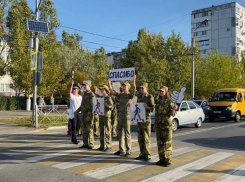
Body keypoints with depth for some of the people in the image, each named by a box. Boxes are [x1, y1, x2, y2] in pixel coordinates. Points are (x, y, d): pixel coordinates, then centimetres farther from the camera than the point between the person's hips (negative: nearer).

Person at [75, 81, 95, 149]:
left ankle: (91, 144, 1)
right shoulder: (84, 94, 17)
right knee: (84, 130, 10)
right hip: (83, 114, 8)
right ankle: (85, 143, 17)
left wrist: (89, 115, -22)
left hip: (89, 114, -8)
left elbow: (92, 106, -16)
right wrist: (77, 110, 14)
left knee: (89, 130, -5)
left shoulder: (91, 94, -10)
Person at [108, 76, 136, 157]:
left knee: (127, 133, -2)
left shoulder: (130, 95, -3)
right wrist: (109, 82, 11)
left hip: (127, 116, -6)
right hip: (120, 116, 6)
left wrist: (134, 80, -33)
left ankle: (128, 150, 6)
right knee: (120, 133, 11)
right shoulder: (121, 95, 13)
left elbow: (134, 90, -23)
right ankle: (121, 150, 20)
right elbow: (112, 91, 15)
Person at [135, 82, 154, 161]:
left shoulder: (150, 97, -4)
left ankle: (147, 155, 3)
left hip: (146, 119, -6)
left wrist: (147, 107, -24)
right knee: (140, 138, 8)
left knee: (146, 138, -4)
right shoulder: (139, 96, 15)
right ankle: (142, 154, 16)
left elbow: (153, 109, -7)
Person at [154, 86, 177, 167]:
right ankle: (162, 159, 18)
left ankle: (168, 160, 7)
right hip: (159, 124, 5)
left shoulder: (169, 101, -6)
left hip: (167, 124, -5)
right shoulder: (158, 101, 9)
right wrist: (155, 124, 11)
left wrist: (174, 109, -31)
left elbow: (172, 114, -10)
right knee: (160, 143, 9)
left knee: (167, 143, 0)